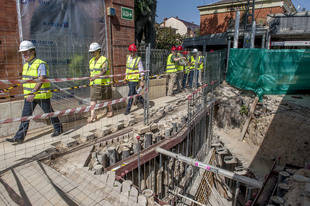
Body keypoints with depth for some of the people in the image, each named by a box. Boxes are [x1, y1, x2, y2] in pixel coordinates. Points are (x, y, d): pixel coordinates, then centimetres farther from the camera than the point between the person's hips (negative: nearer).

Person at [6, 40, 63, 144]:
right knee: (25, 116, 4)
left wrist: (33, 93, -37)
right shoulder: (26, 65, 10)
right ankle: (19, 137, 9)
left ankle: (58, 129, 26)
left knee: (49, 113, 7)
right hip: (29, 95, 7)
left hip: (42, 95, -7)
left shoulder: (41, 64, -16)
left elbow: (40, 81, -27)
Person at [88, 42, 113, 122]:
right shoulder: (91, 61, 11)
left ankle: (110, 111, 31)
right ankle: (93, 115, -1)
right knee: (93, 99, -4)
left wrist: (96, 76, -38)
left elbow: (104, 71, -24)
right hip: (94, 84, 5)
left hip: (104, 83, -5)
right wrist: (91, 79, 18)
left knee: (107, 98, 10)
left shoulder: (104, 60, -10)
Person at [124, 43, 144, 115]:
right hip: (128, 79, 7)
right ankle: (143, 101, 38)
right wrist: (126, 76, 19)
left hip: (134, 80, -7)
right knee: (134, 93, 18)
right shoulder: (128, 57, 7)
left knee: (130, 94, -3)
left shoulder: (138, 59, -12)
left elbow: (141, 71, -12)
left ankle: (128, 109, 8)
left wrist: (142, 81, -15)